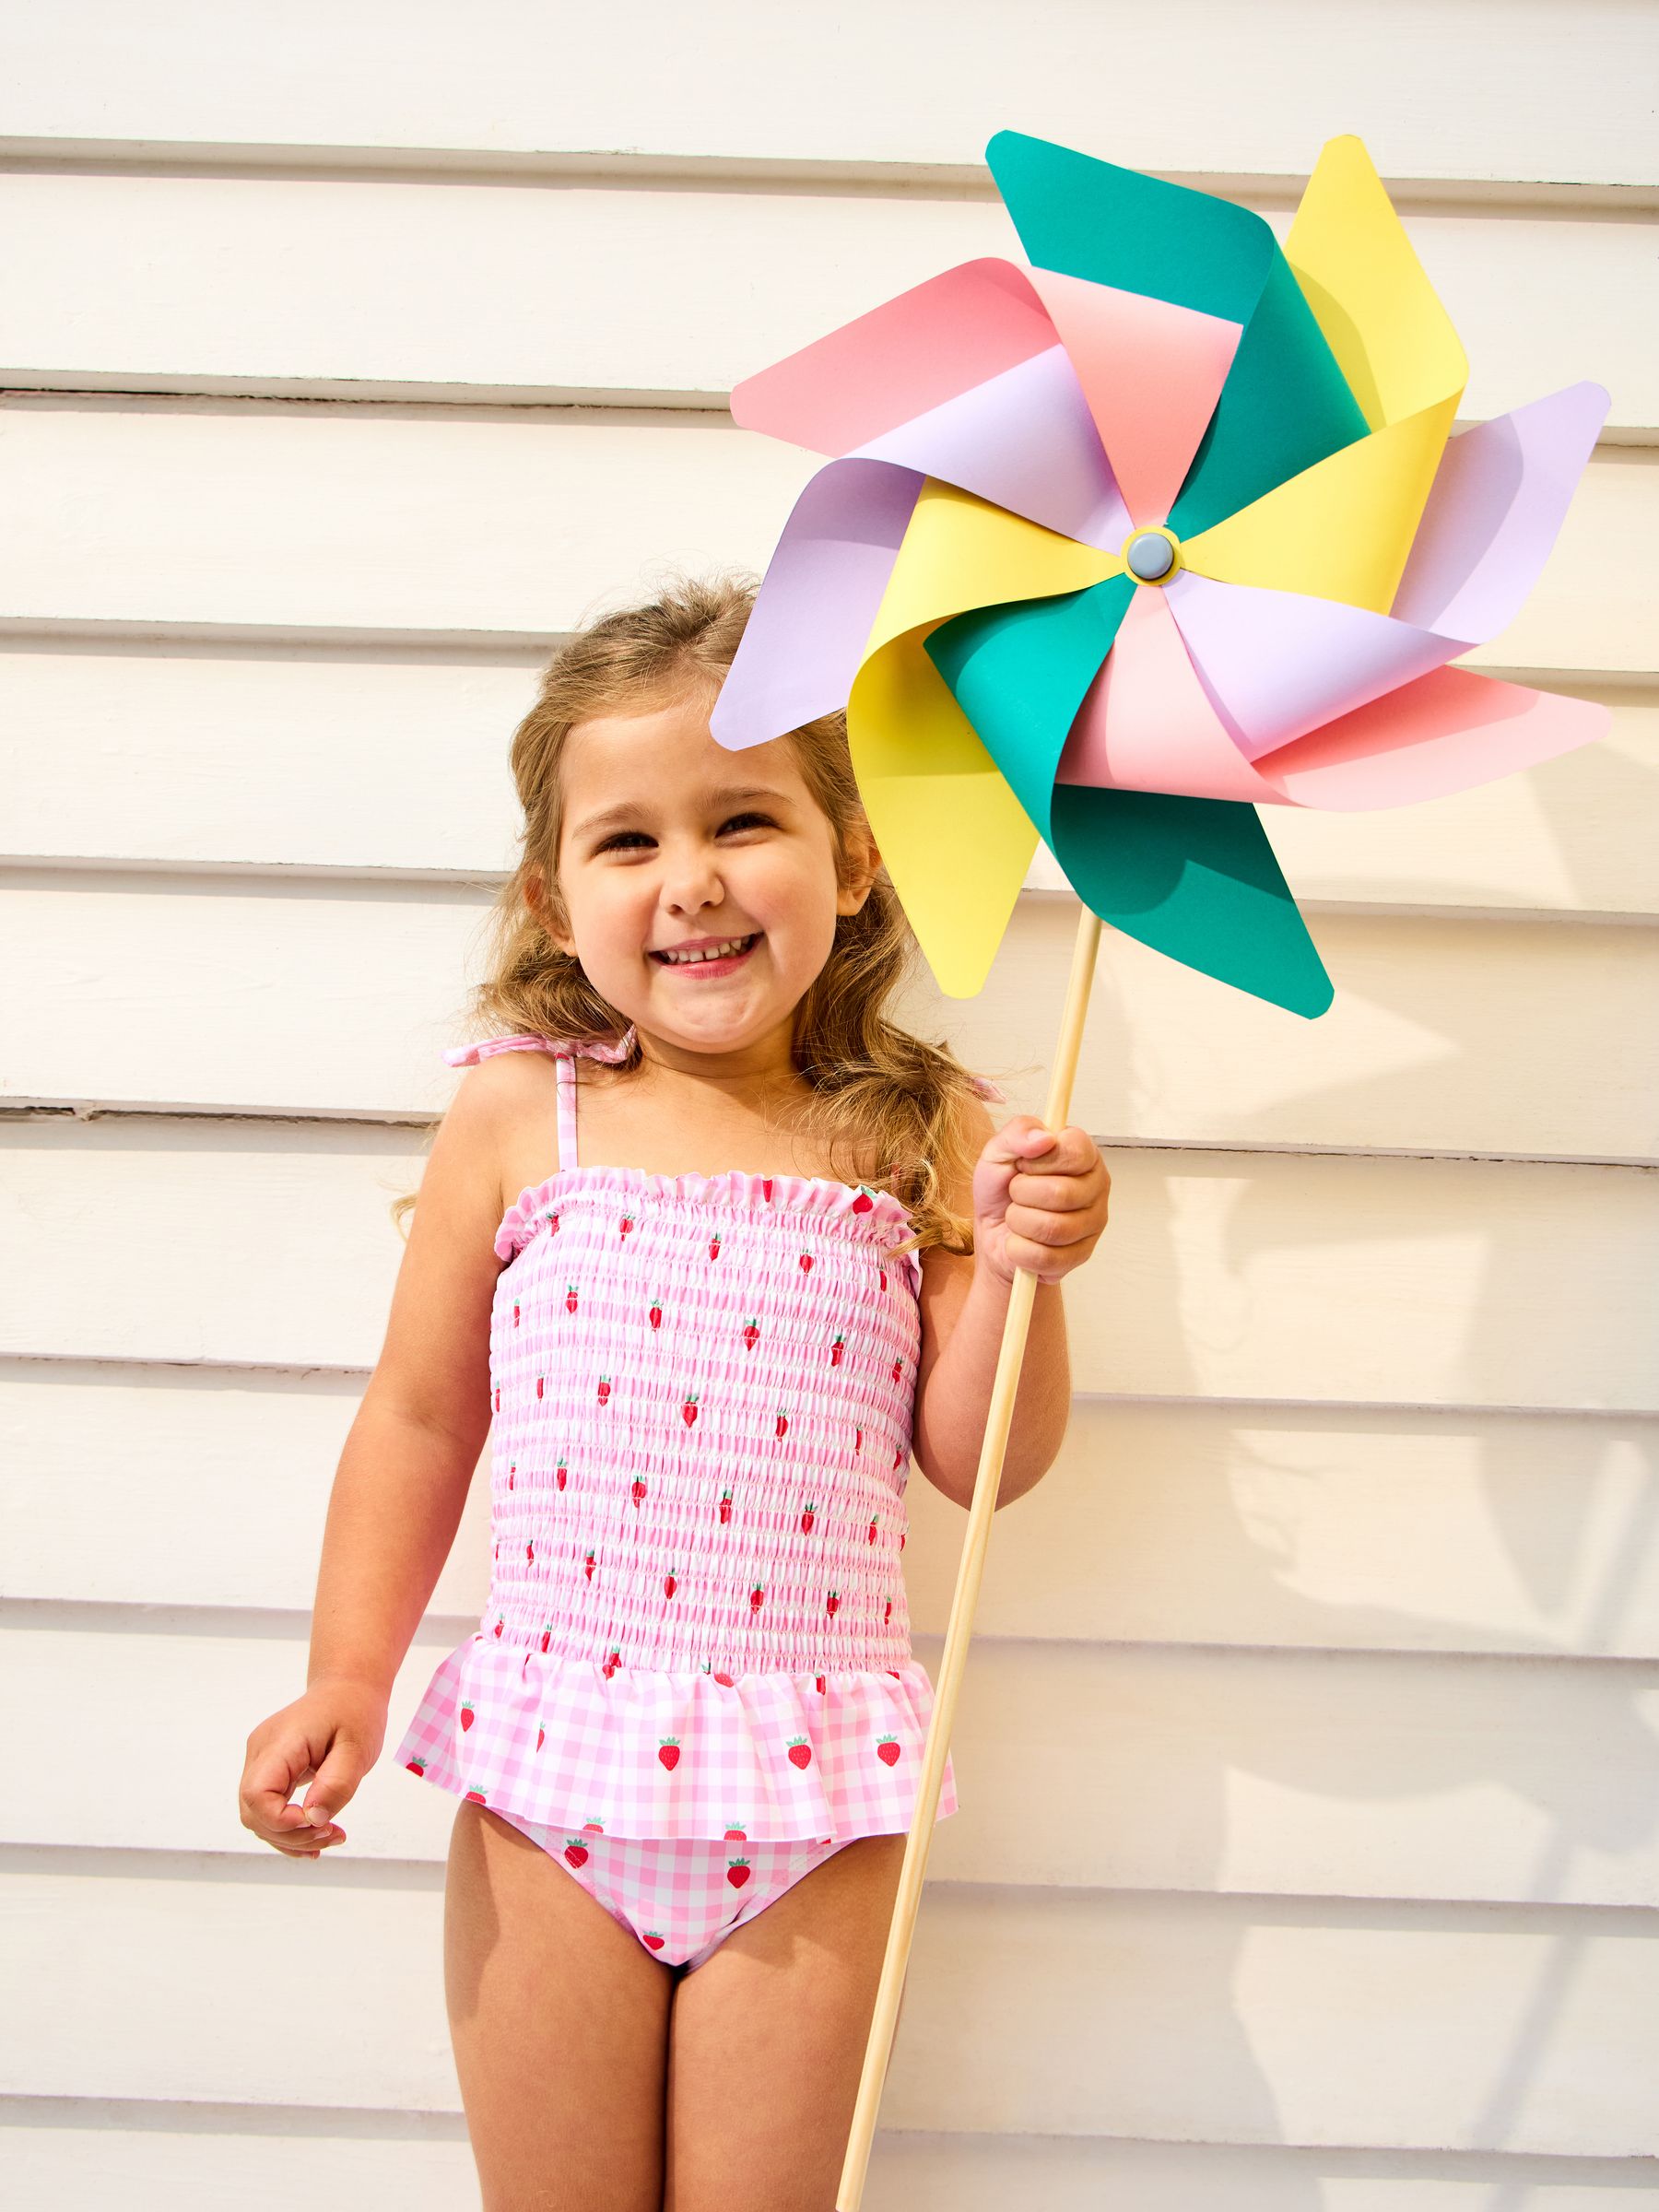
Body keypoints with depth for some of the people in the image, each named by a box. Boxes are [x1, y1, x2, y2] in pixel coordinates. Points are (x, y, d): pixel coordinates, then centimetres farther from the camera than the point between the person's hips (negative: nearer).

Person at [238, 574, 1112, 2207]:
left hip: (807, 1792, 0)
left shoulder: (913, 1140, 0)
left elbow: (978, 1464, 3)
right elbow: (419, 1415, 7)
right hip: (551, 1751, 0)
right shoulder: (520, 1116, 0)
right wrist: (349, 1675, 2)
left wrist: (1019, 1271, -13)